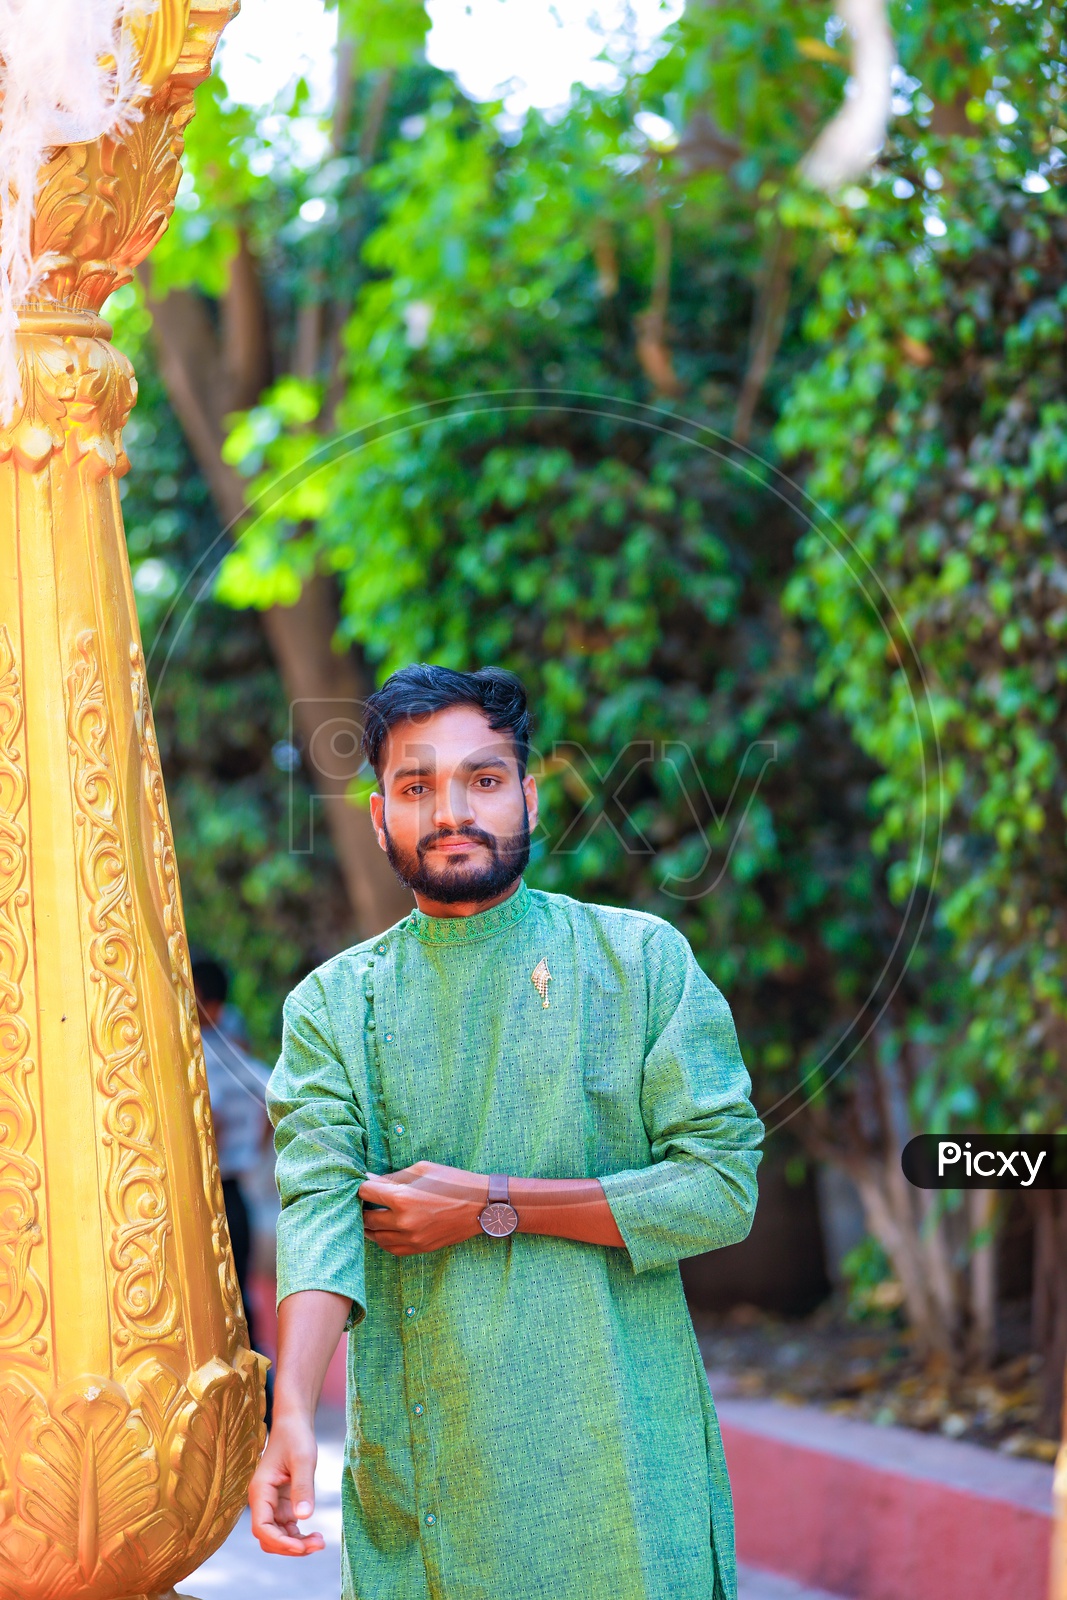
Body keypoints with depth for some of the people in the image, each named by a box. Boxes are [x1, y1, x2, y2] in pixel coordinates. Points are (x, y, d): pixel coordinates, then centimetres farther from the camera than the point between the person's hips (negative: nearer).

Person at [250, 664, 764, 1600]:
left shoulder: (642, 960, 1)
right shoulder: (333, 1005, 5)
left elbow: (724, 1188, -6)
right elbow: (320, 1208, -9)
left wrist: (493, 1207, -11)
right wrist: (293, 1417, -25)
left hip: (616, 1445, -1)